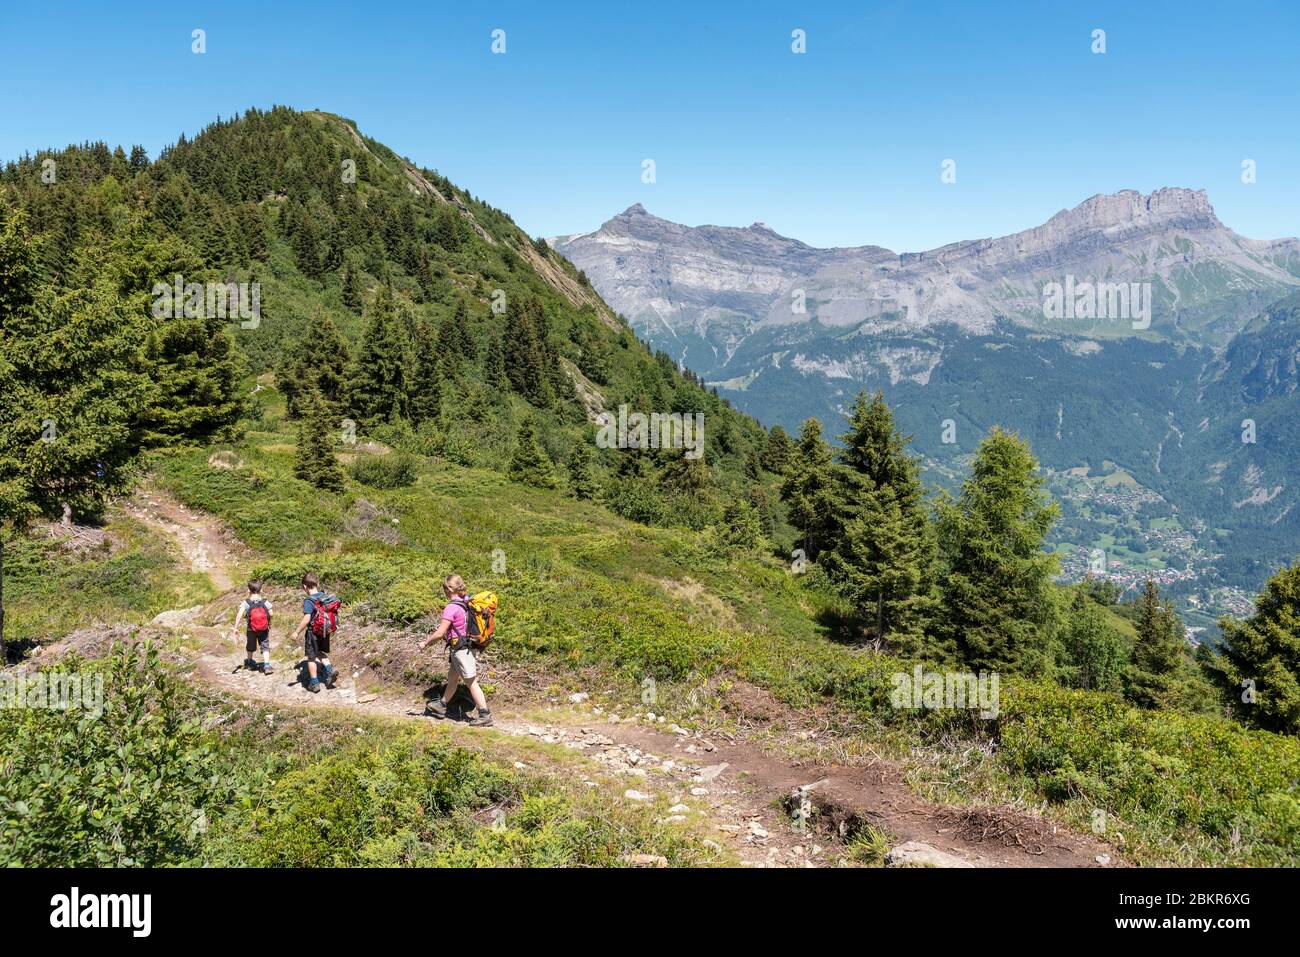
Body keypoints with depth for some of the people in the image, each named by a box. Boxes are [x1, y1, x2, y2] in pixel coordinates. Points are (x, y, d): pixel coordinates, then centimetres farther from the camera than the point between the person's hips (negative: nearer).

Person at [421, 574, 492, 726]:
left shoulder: (452, 608, -21)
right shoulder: (468, 602, 4)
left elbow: (440, 634, -20)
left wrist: (425, 643, -4)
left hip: (461, 650, -9)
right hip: (471, 646, 9)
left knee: (471, 683, -3)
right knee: (452, 678, 24)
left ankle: (485, 716, 0)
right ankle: (441, 706, 41)